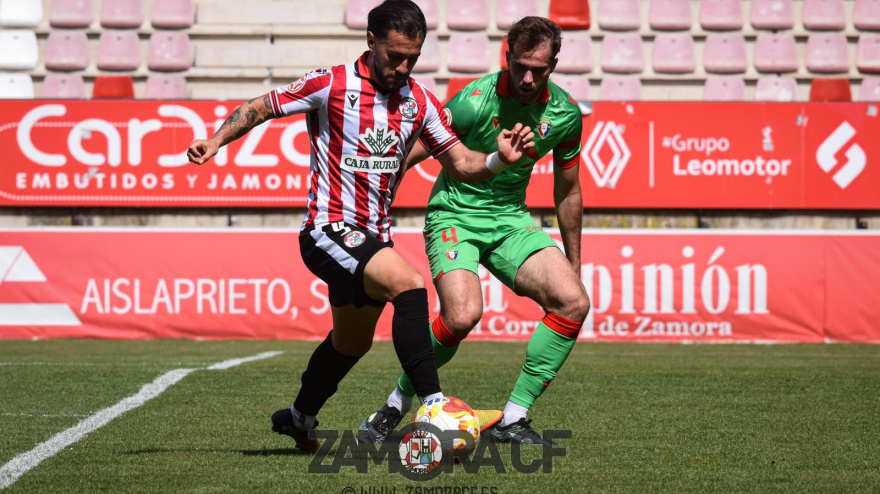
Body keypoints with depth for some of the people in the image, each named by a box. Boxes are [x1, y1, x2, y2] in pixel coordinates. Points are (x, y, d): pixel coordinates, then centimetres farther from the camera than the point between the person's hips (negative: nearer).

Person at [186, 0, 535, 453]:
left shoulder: (418, 101, 5)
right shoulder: (331, 85, -10)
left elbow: (461, 164, 6)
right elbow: (258, 109, -3)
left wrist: (499, 159, -13)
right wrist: (216, 141, -19)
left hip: (374, 236, 7)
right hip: (329, 228, -7)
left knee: (353, 341, 24)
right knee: (409, 283, -30)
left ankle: (298, 418, 49)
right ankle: (434, 409, -32)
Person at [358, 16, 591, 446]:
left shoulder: (565, 113, -4)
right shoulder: (476, 100, -20)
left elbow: (567, 192, 11)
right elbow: (408, 156, -13)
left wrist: (574, 264, 17)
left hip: (510, 218, 5)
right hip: (456, 214, -5)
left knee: (573, 302, -16)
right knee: (463, 315, -29)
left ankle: (513, 420, -6)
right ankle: (396, 406, -4)